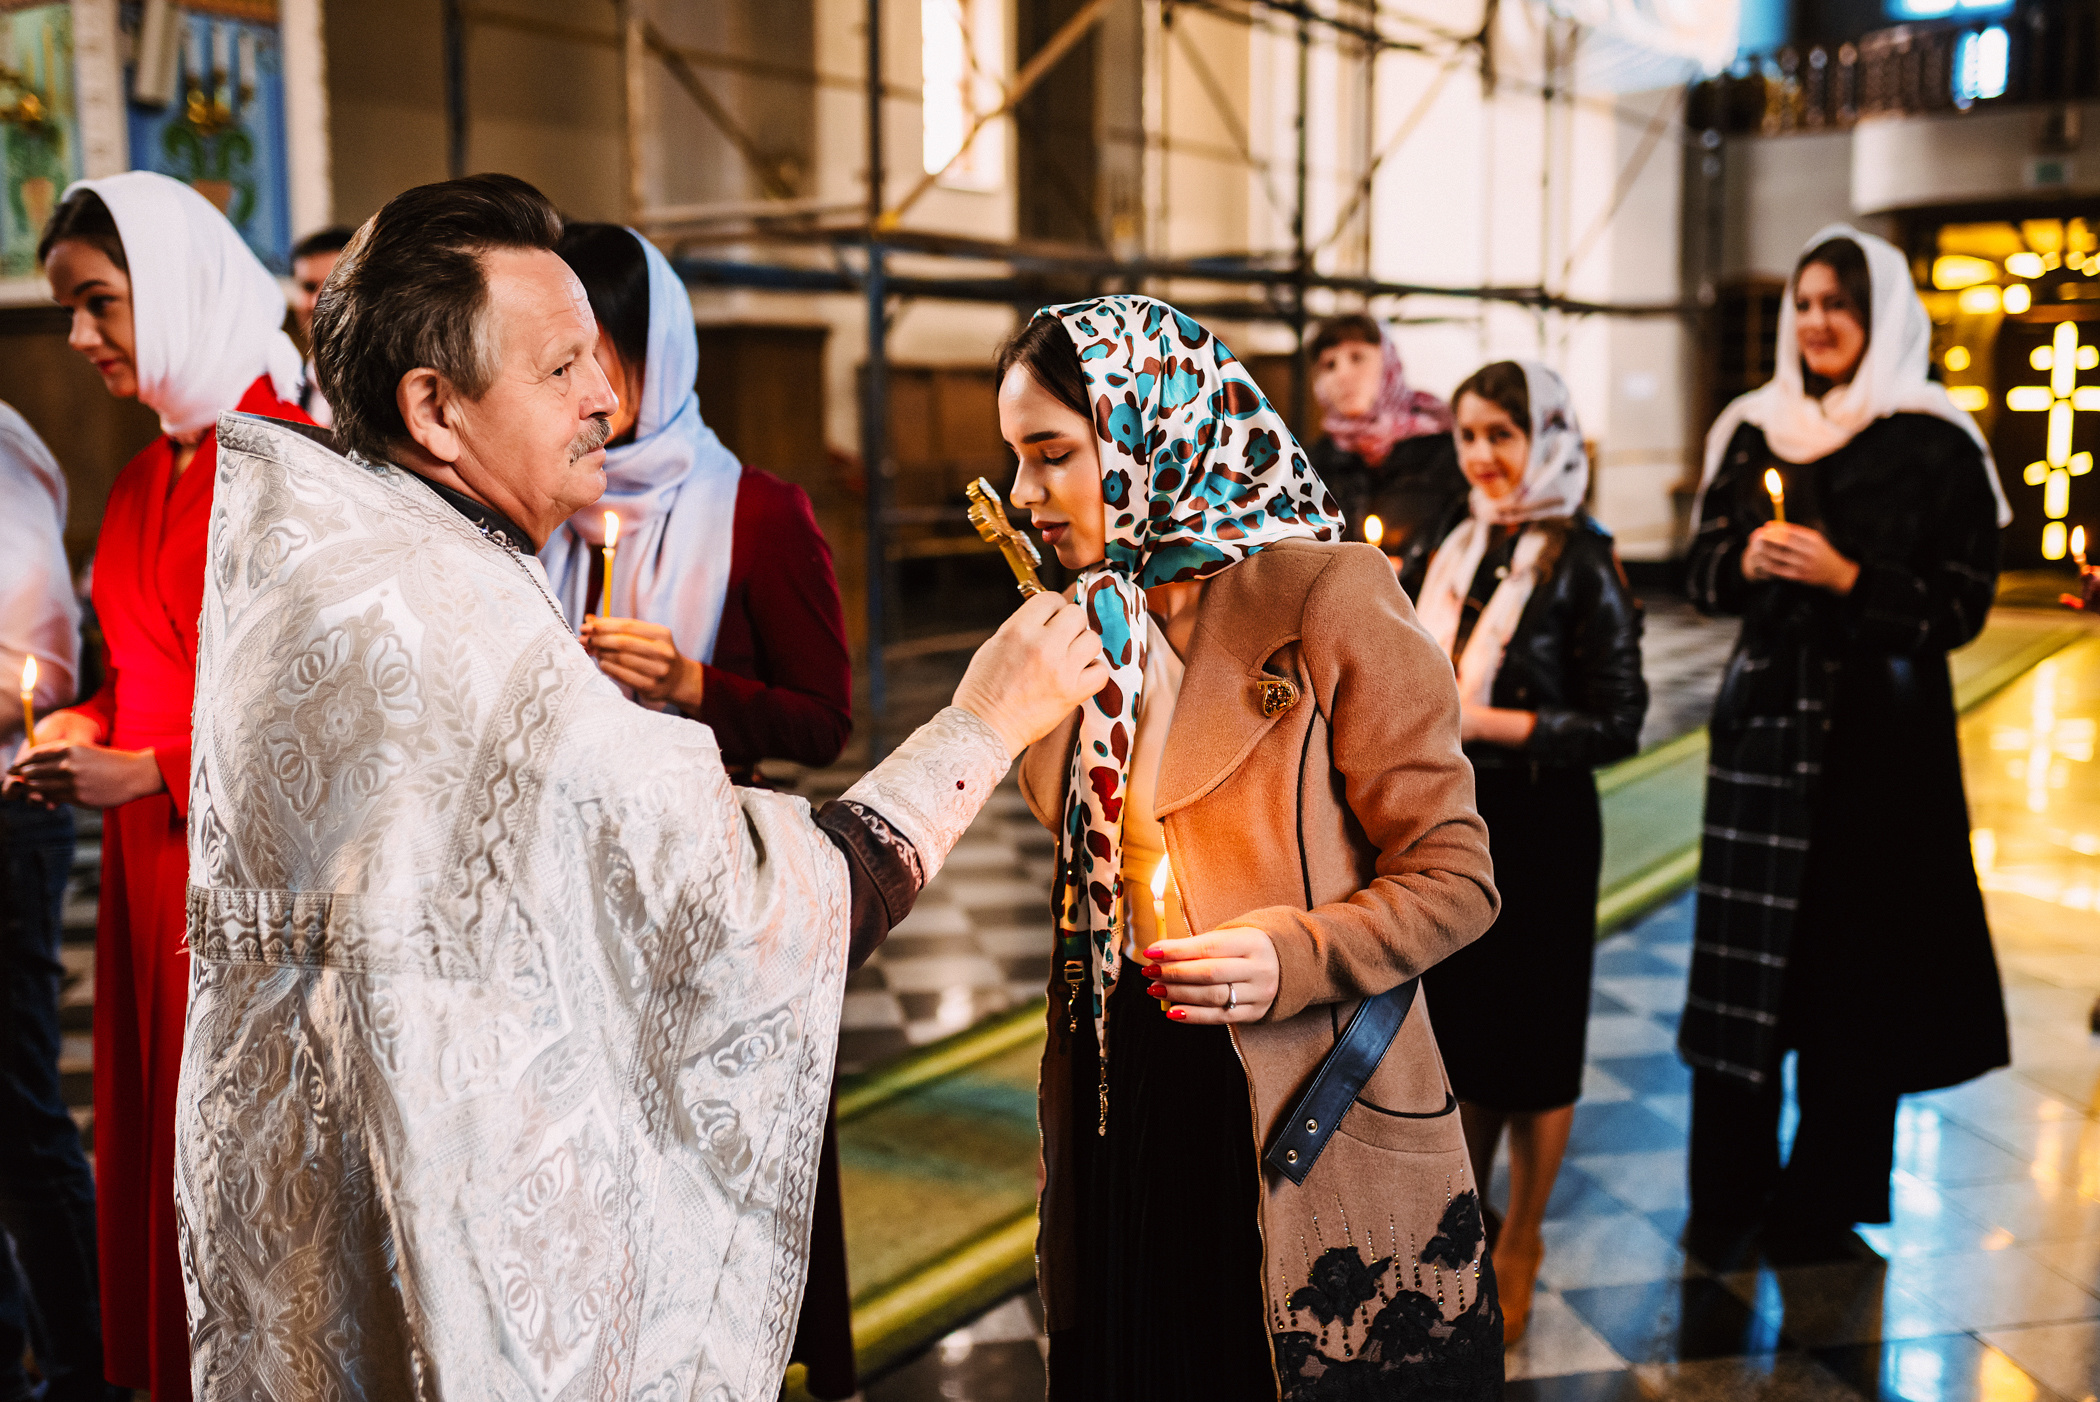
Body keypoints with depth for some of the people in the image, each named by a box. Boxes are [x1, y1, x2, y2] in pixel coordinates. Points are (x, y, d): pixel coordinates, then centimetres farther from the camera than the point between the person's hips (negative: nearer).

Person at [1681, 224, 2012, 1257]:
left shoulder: (1933, 443, -3)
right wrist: (1745, 561, -9)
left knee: (1853, 950, 2)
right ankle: (1727, 1191, 17)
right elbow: (1704, 565, 11)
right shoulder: (1754, 430, 9)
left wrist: (1847, 578, -18)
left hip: (1880, 729, -3)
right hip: (1764, 715, 3)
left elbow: (1962, 603, -6)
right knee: (1743, 954, 3)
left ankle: (1825, 1201, 17)